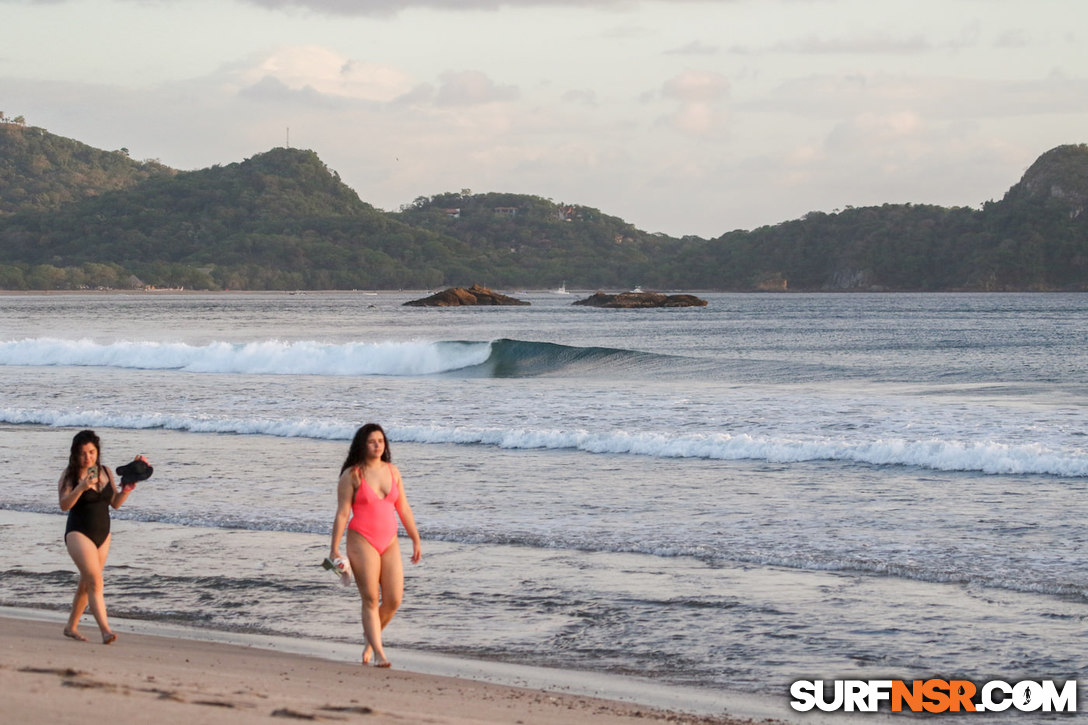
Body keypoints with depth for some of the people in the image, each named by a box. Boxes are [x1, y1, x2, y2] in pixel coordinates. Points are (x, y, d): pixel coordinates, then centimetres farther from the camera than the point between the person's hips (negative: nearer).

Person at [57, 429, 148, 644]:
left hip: (103, 535, 6)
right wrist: (81, 487, -32)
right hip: (79, 534, -6)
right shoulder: (69, 475, -8)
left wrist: (126, 489, -7)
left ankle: (71, 627, 29)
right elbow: (64, 505, -19)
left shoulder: (106, 473, 6)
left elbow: (115, 503, 10)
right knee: (95, 581, -18)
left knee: (86, 584, 14)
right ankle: (105, 630, -26)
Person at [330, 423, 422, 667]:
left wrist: (416, 540, 15)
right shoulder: (352, 475, -4)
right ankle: (379, 653, -8)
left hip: (389, 542, 5)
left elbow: (404, 509, 15)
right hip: (362, 541, -5)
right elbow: (342, 513, -6)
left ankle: (371, 636, 25)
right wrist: (334, 549, -10)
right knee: (371, 599, -8)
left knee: (394, 600, -1)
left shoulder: (392, 471, 10)